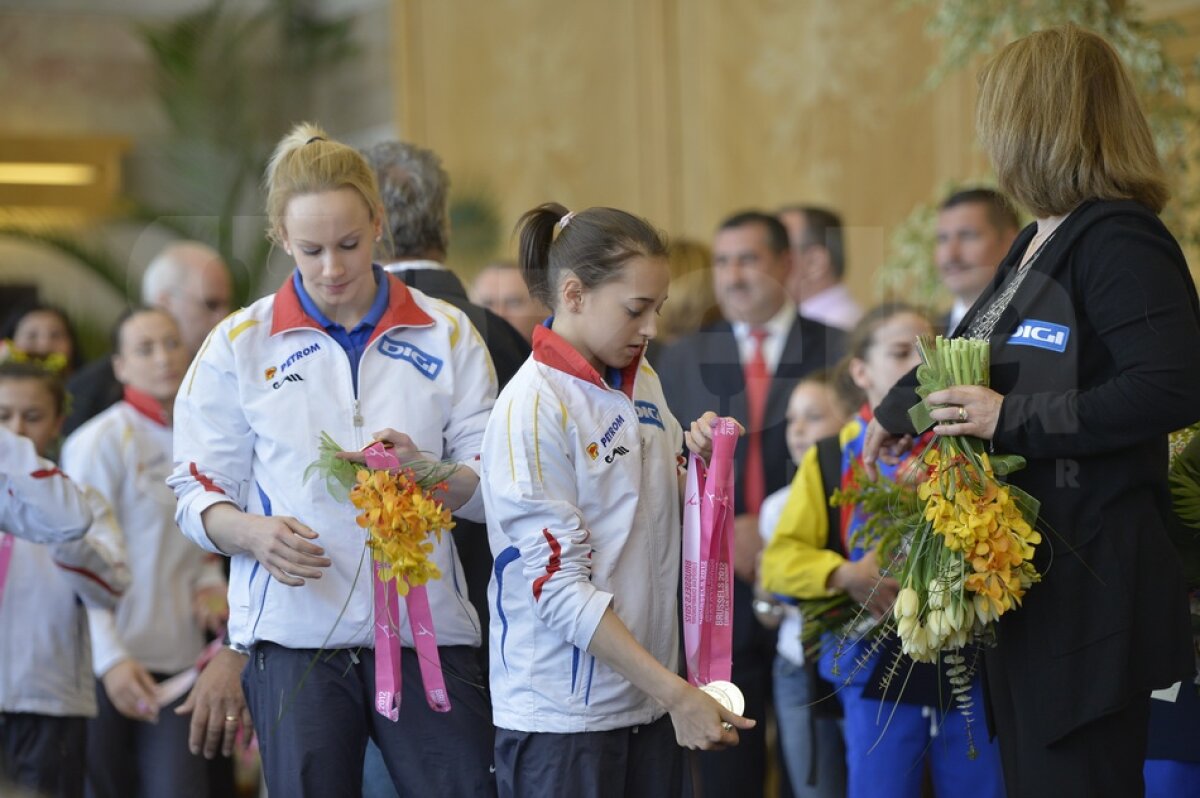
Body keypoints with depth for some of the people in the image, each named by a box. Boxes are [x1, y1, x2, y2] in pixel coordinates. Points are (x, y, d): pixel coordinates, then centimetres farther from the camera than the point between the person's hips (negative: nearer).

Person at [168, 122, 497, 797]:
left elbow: (491, 488, 5)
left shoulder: (445, 334, 7)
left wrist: (425, 472, -15)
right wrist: (254, 531, -16)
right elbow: (200, 494, 5)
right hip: (293, 633, 0)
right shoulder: (240, 344, 6)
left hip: (426, 628, 1)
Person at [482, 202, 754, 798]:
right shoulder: (532, 408, -15)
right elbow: (559, 588, -18)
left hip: (648, 703, 7)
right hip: (562, 715, -7)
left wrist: (699, 456, 2)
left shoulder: (643, 384, 8)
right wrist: (675, 692, -19)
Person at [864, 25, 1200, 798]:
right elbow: (965, 355, 30)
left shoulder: (1119, 241, -15)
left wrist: (1011, 419, -21)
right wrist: (894, 414, 38)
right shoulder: (1036, 245, 15)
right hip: (1026, 575, 9)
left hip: (1092, 582, -9)